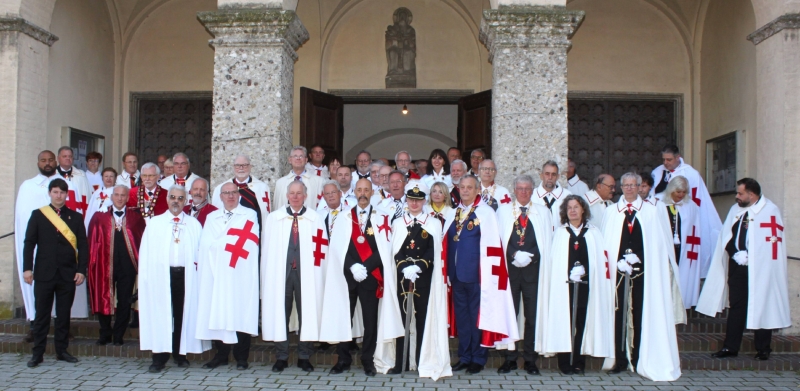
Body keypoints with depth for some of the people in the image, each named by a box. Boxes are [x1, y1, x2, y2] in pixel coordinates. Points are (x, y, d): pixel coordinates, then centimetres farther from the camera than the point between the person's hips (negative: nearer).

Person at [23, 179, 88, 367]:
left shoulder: (76, 217, 7)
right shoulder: (37, 215, 6)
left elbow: (83, 246, 4)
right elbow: (29, 243, 3)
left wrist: (81, 270, -5)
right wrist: (27, 268, -6)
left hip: (68, 274, 1)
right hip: (44, 273, -1)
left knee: (64, 314, 7)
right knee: (42, 314, 4)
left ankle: (62, 350, 16)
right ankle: (37, 353, 10)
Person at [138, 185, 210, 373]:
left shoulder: (194, 224, 11)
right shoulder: (154, 223, 11)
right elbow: (146, 251, 6)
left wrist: (198, 268, -5)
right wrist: (146, 276, -2)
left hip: (186, 275, 1)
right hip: (161, 275, 0)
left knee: (183, 315, 3)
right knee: (161, 315, -3)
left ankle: (181, 354, 16)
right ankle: (160, 357, 3)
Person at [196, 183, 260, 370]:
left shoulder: (249, 215, 5)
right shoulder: (211, 217, 18)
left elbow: (244, 245, -8)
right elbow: (205, 244, 7)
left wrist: (218, 243, -3)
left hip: (240, 275, -4)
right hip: (216, 274, 4)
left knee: (240, 314, -3)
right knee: (217, 313, 4)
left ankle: (241, 357, 4)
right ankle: (221, 355, 14)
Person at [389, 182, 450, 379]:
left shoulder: (434, 223, 7)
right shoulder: (398, 223, 12)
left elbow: (433, 251, -2)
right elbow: (395, 251, 2)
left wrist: (418, 267, -17)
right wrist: (405, 268, -16)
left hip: (424, 278, -1)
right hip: (402, 278, 1)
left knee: (424, 319, 2)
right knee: (401, 319, 2)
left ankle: (423, 362, 9)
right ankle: (400, 362, 8)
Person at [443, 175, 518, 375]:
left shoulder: (485, 213, -7)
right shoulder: (453, 214, 12)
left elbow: (491, 244, -12)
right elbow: (446, 242, 14)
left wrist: (486, 275, -16)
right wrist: (447, 271, 8)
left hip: (476, 274, -5)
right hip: (457, 273, 6)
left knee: (477, 316, 3)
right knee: (461, 315, 11)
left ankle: (478, 359, 14)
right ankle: (464, 357, 22)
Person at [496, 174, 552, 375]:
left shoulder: (543, 212, 12)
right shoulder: (503, 210, 11)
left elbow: (547, 241, 6)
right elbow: (499, 238, 3)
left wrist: (529, 256, -8)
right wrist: (514, 254, -11)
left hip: (533, 268, 0)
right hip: (510, 268, 0)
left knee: (532, 314, 1)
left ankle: (530, 359, 10)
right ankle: (510, 358, 10)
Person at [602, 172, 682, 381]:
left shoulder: (652, 211, 7)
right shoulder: (611, 211, 10)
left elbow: (658, 242, 5)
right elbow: (605, 242, 7)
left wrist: (636, 259, -6)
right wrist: (619, 262, -6)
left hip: (643, 269, -1)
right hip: (617, 269, 1)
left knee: (641, 314, 2)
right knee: (618, 314, 0)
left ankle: (639, 360, 10)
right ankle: (620, 359, 7)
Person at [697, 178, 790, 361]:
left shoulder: (770, 210, -8)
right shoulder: (735, 210, 10)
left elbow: (772, 241, -13)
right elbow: (725, 238, 9)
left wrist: (749, 257, -13)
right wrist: (737, 254, -7)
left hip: (759, 269, -5)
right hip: (737, 266, 5)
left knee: (761, 308, 3)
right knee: (736, 306, 7)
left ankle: (762, 349, 15)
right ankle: (730, 347, 12)